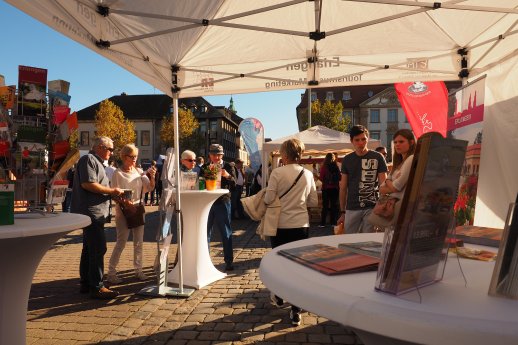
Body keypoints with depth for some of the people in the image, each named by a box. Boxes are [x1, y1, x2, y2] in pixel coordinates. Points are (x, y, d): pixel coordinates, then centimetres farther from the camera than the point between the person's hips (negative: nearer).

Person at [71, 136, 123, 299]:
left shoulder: (96, 162, 22)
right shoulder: (89, 159, -10)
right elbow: (87, 184, -22)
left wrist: (113, 193, 14)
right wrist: (111, 191, -15)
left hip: (95, 213, 11)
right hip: (91, 212, -11)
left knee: (90, 248, 15)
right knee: (98, 249, -10)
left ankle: (86, 283, 23)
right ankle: (96, 287, -5)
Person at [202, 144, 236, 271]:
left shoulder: (228, 167, 1)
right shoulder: (204, 167, 9)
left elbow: (234, 185, -9)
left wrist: (228, 176, -28)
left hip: (222, 202, -3)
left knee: (226, 233, 3)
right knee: (206, 232, 10)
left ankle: (229, 261, 11)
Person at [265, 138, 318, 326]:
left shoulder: (277, 172, -10)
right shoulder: (308, 174, 1)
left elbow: (268, 199, -11)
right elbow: (314, 202, 6)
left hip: (281, 225, -2)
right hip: (301, 225, 2)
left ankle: (279, 297, 39)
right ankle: (296, 312, 10)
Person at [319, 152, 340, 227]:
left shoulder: (324, 167, -9)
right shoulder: (336, 167, -2)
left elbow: (321, 178, -11)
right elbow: (340, 177, 2)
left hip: (326, 188, -2)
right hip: (335, 188, 2)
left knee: (325, 206, 4)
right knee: (334, 205, 10)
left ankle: (323, 223, 2)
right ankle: (333, 222, 11)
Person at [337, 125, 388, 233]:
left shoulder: (377, 157, 1)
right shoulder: (347, 160, 8)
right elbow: (343, 188, 11)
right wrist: (342, 212, 8)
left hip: (372, 208, -2)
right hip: (352, 209, 2)